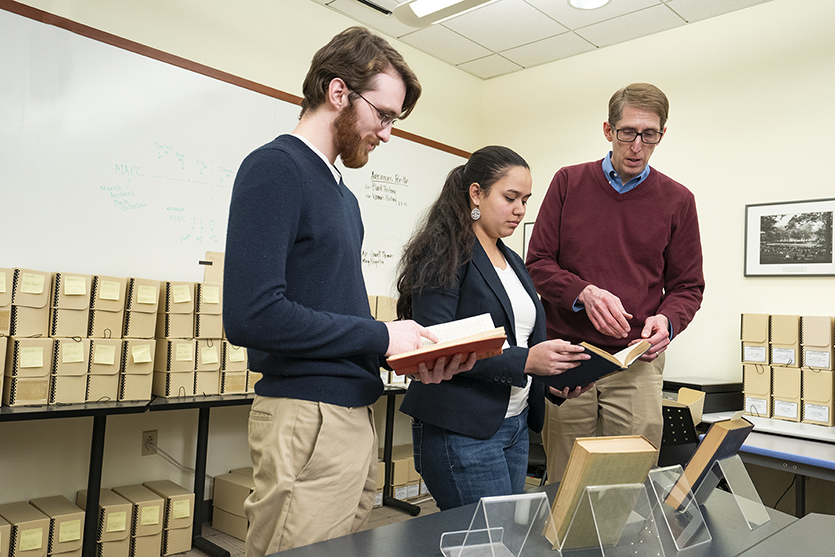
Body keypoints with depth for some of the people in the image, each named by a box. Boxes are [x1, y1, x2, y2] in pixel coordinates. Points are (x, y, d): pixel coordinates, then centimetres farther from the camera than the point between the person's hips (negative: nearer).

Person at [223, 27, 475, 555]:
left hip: (355, 413, 9)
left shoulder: (344, 194, 16)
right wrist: (381, 337, -14)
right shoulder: (275, 167, -11)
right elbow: (252, 314, -22)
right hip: (307, 418, -9)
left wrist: (411, 356, 2)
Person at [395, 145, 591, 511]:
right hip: (461, 431, -8)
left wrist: (554, 381, 3)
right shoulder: (443, 256, -11)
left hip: (516, 424, 8)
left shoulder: (512, 262, 16)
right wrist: (524, 361, -24)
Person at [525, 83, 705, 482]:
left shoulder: (677, 200, 8)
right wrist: (584, 293, -16)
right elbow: (537, 263, 3)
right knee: (563, 488, 6)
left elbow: (688, 285, 11)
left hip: (638, 365, 1)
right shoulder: (568, 183, 6)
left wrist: (667, 320, -10)